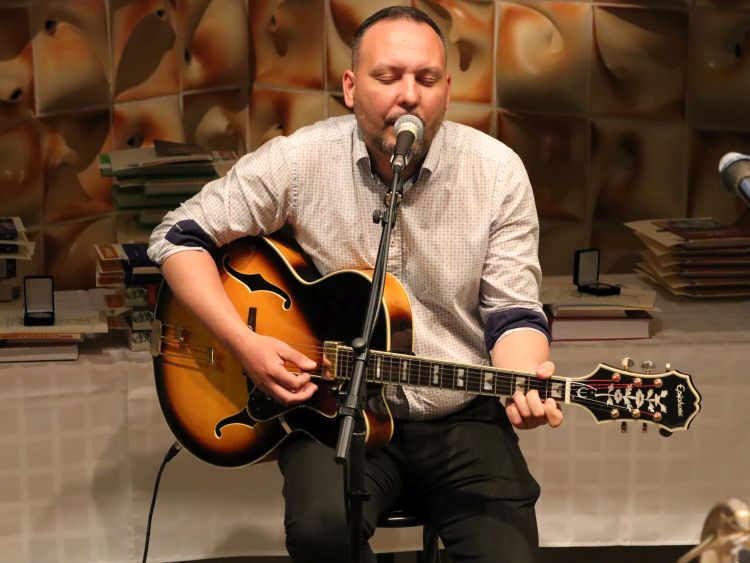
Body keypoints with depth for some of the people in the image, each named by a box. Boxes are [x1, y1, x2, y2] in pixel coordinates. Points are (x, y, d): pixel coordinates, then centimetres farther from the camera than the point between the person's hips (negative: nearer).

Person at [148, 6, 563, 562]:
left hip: (463, 418, 1)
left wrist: (527, 378, -26)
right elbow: (179, 238, -1)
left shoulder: (498, 171, -5)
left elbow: (513, 311, -3)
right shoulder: (299, 161, -8)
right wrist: (245, 343, -14)